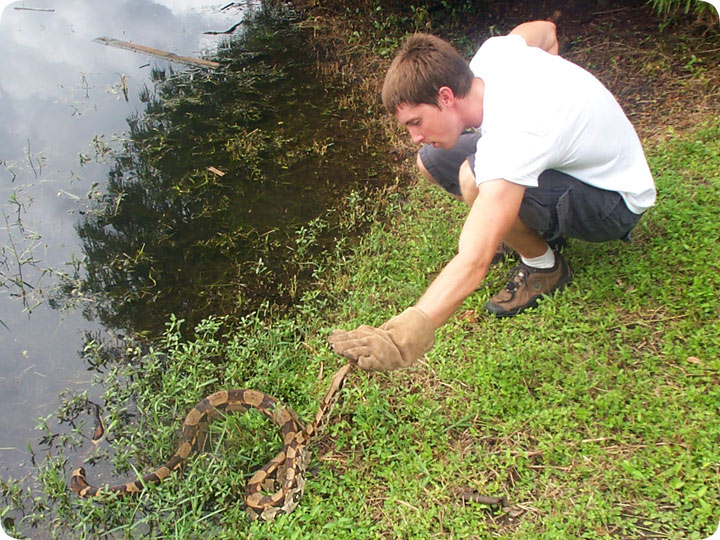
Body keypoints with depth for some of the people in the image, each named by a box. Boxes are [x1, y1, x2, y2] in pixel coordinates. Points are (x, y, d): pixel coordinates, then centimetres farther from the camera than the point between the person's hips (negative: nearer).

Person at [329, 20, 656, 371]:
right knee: (431, 162, -5)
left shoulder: (512, 136, -39)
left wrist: (410, 330, -58)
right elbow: (545, 30, 11)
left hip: (616, 202, -8)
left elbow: (474, 260, -48)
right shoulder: (493, 53, -14)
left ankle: (543, 265, -8)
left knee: (475, 179, -37)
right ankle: (537, 226, 9)